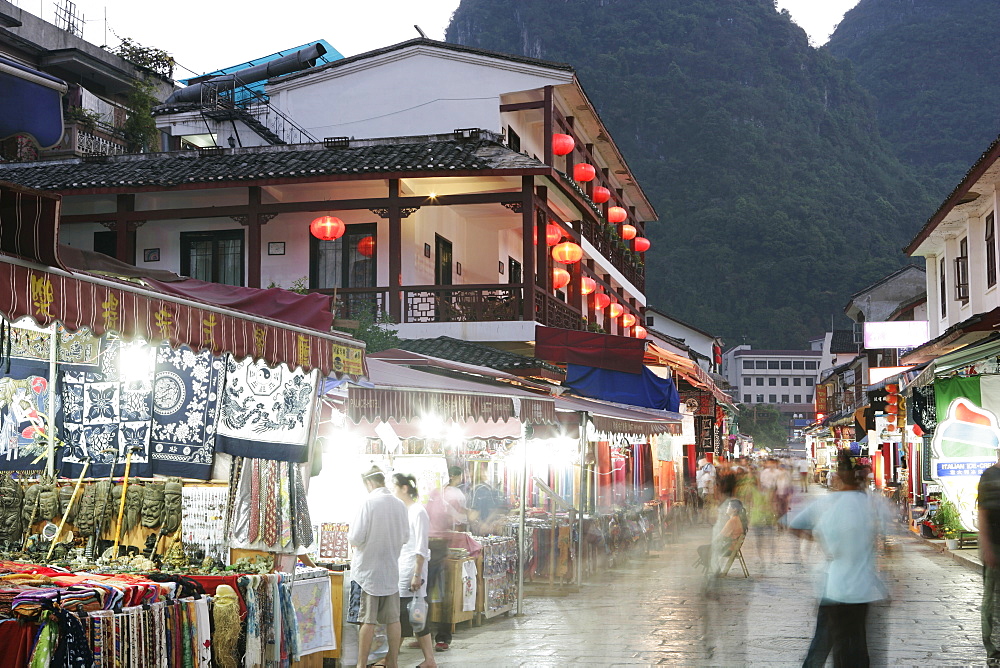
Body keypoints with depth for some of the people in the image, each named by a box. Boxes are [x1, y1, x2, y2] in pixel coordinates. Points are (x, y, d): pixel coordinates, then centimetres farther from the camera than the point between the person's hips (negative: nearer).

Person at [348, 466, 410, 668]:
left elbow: (355, 538, -16)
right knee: (393, 619, 9)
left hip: (369, 570, -5)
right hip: (391, 568, 5)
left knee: (368, 620, -1)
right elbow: (405, 537, 12)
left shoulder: (369, 502, -14)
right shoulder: (400, 505, 2)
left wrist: (353, 539, 6)